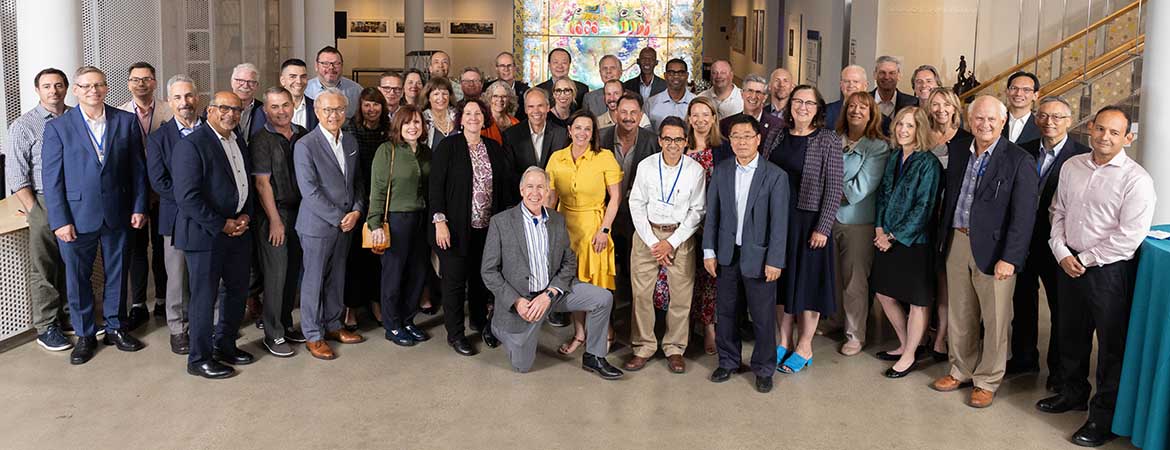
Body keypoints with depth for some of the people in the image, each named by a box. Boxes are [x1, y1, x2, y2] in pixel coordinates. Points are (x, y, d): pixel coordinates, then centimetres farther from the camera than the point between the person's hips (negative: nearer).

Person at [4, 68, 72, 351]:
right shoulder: (23, 126, -3)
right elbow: (16, 178, -5)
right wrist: (35, 212, -10)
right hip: (44, 203, -3)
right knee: (44, 269, 4)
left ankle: (69, 316, 26)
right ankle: (46, 328, 13)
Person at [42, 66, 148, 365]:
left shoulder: (127, 122, 2)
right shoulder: (58, 127, -4)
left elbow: (137, 168, 5)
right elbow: (51, 179, -5)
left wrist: (138, 207, 0)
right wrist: (60, 221, -10)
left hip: (117, 215, 2)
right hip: (76, 216, -1)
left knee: (116, 274, 13)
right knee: (77, 278, 9)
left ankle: (115, 327, 30)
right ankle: (84, 335, 24)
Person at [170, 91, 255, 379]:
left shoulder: (239, 142, 12)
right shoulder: (191, 145, -14)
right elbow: (187, 197, -20)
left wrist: (245, 217, 1)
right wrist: (222, 225, -16)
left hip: (238, 230, 8)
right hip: (205, 234, -8)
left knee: (238, 290, 16)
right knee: (205, 296, 2)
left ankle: (225, 344, 34)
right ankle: (199, 359, 15)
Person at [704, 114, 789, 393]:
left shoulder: (775, 176, -7)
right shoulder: (721, 171, 3)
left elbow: (779, 222, -9)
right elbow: (712, 213, 5)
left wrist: (775, 261, -12)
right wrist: (709, 251, 1)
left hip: (758, 256, -3)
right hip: (727, 255, 3)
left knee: (763, 317, 5)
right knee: (726, 312, 14)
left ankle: (763, 369, 22)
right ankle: (728, 362, 31)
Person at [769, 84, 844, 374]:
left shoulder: (828, 141, -8)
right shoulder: (778, 135, 6)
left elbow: (835, 187, -10)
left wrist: (823, 228, -15)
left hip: (810, 222, -5)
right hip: (779, 218, 5)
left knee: (808, 281, 5)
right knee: (784, 278, 12)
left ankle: (804, 348, 17)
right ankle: (784, 342, 24)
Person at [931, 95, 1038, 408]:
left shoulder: (1019, 161, -10)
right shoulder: (959, 155, 9)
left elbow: (1023, 215, -13)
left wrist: (1009, 258, -17)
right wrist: (944, 241, 12)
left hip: (993, 250, -5)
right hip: (957, 243, 5)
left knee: (995, 320, 6)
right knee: (959, 315, 16)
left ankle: (987, 381, 21)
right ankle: (961, 370, 33)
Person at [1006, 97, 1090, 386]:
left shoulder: (1081, 157, -12)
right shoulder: (1023, 152, 2)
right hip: (1023, 240, 5)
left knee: (1060, 308, 11)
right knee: (1023, 304, 19)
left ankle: (1059, 370, 27)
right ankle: (1024, 359, 37)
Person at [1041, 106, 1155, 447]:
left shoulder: (1136, 180, -14)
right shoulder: (1072, 166, 5)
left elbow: (1129, 236, -18)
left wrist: (1086, 260, -12)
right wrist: (1062, 253, -3)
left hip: (1110, 271, -6)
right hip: (1069, 264, 6)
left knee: (1111, 346, 5)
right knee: (1071, 335, 21)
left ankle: (1104, 417, 19)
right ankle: (1073, 393, 41)